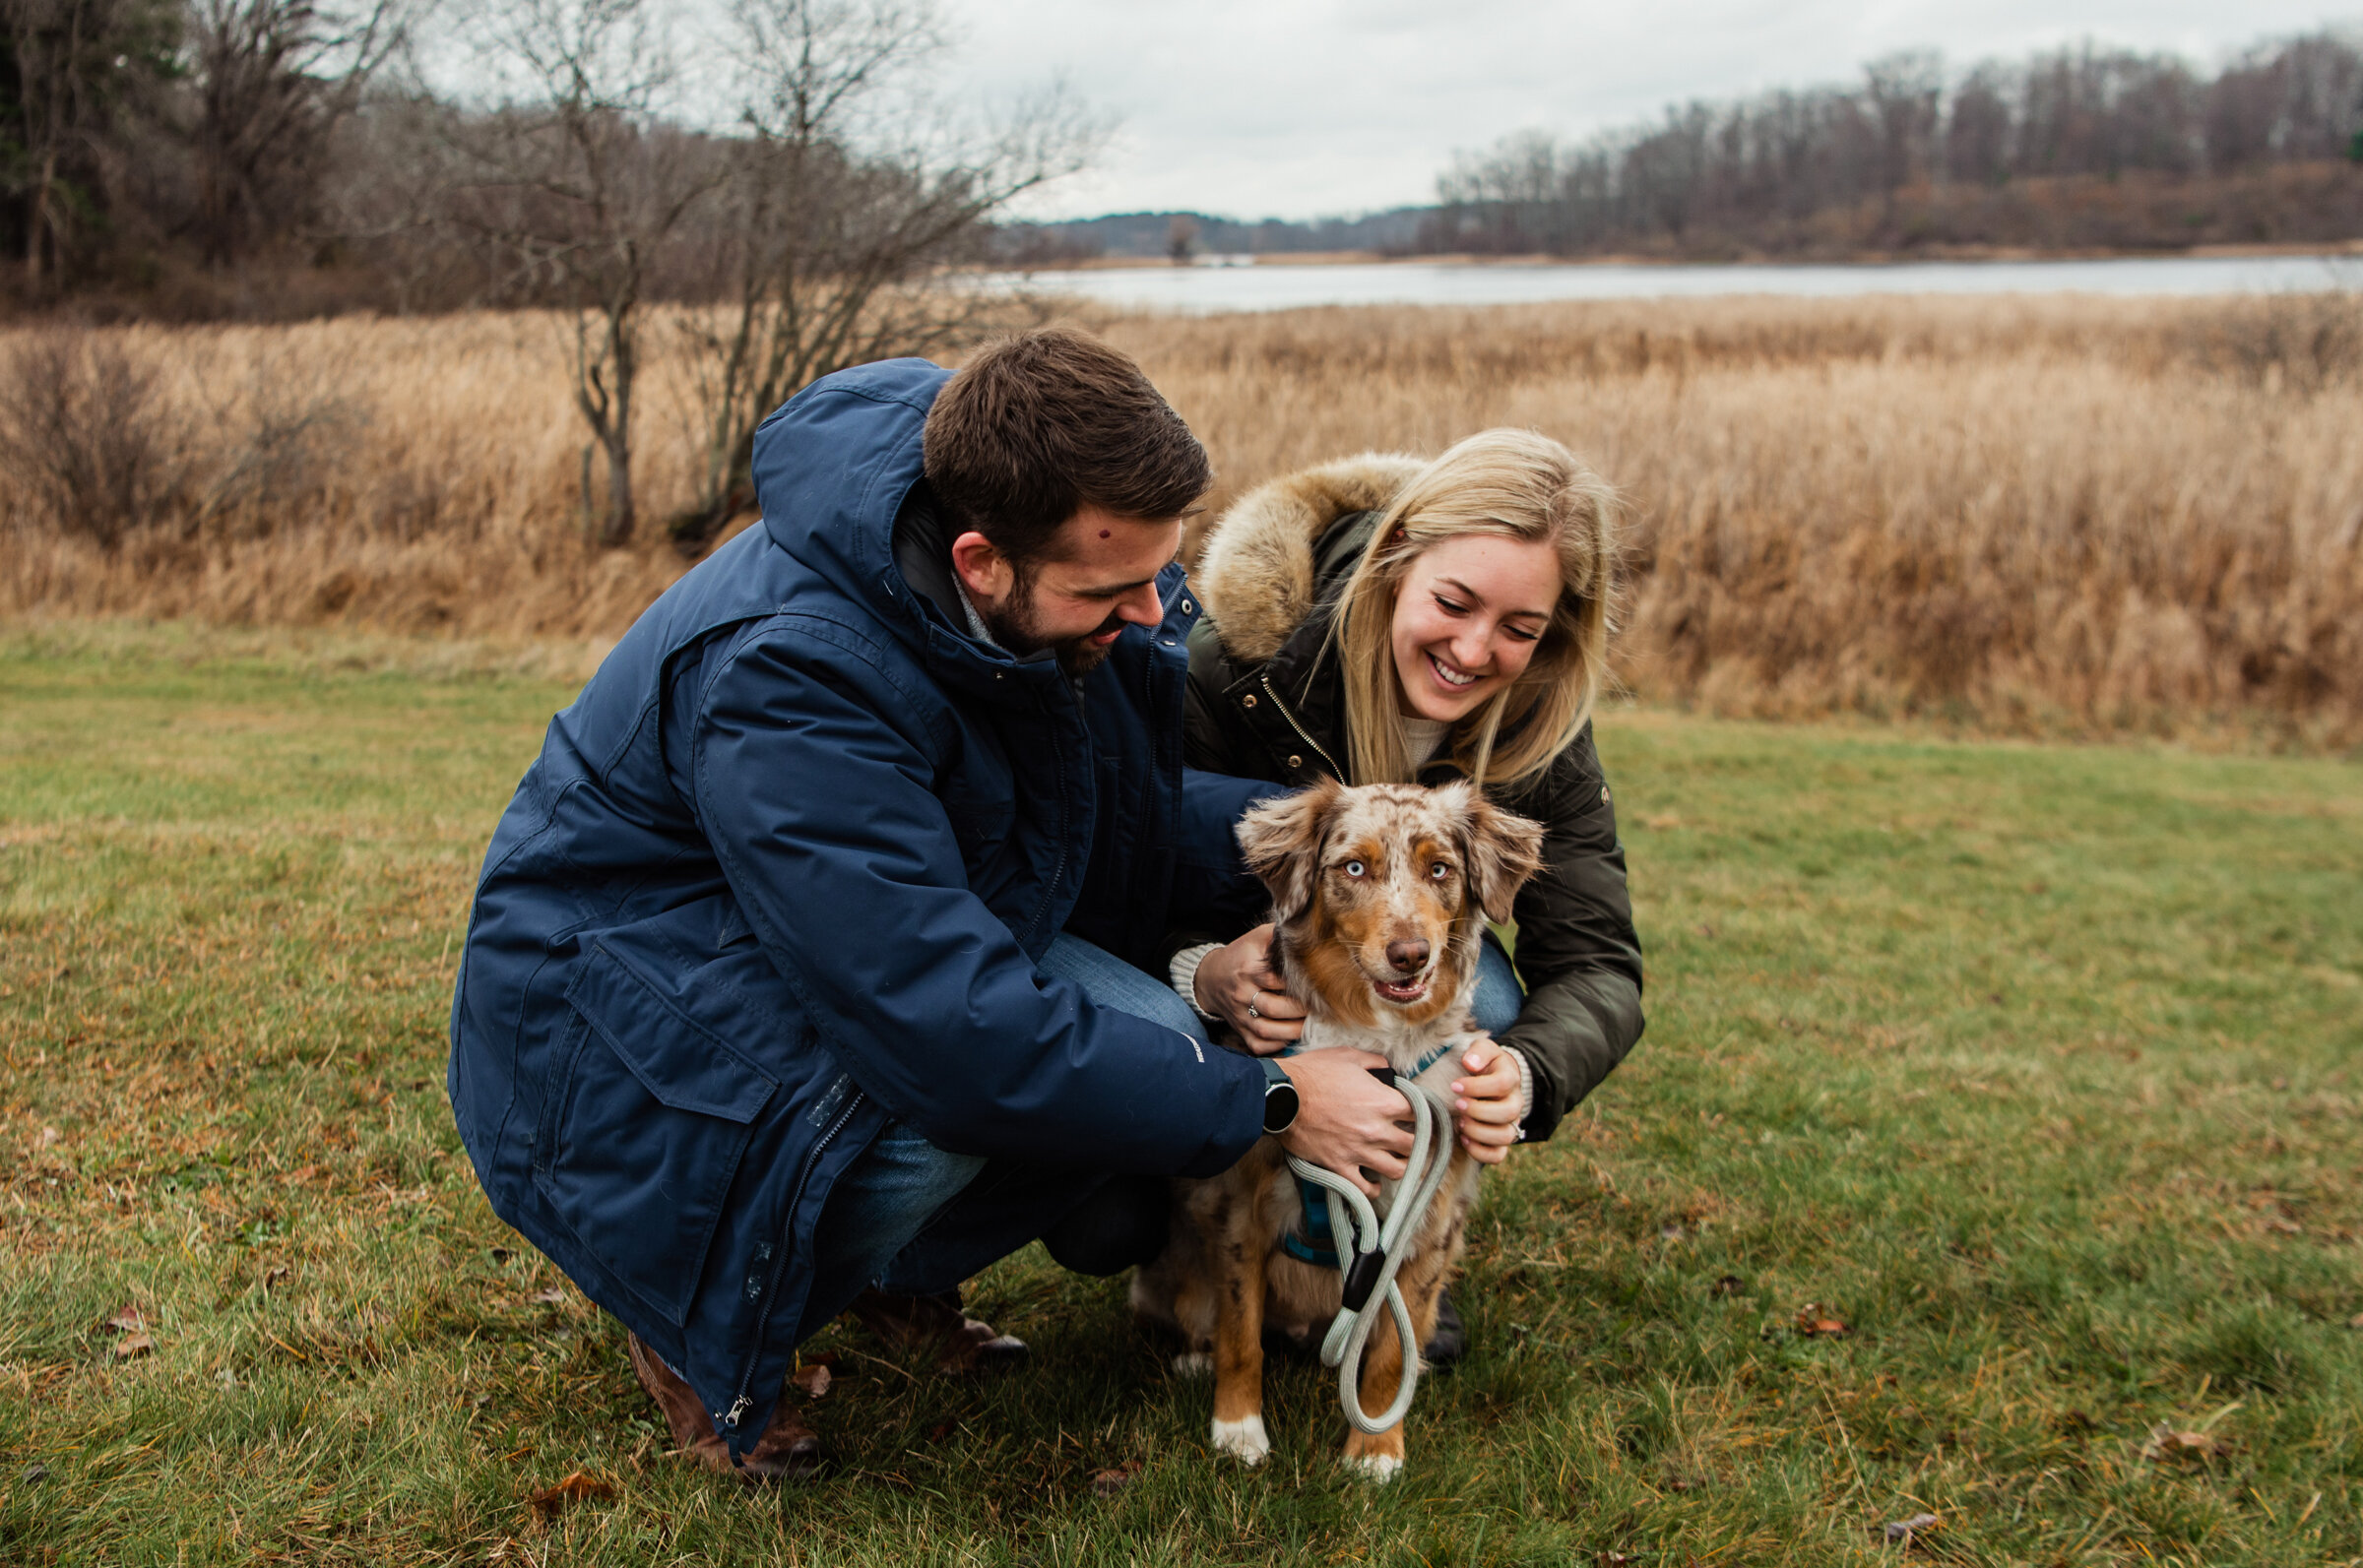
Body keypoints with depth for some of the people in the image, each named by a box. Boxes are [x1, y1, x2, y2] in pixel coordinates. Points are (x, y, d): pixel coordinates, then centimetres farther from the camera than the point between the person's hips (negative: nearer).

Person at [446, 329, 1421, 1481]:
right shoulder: (786, 674, -37)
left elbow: (1128, 809, 3)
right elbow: (961, 1039, -39)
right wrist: (1270, 1105, -30)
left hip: (906, 937, 7)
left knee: (1151, 1037, -15)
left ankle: (896, 1269, 11)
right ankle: (691, 1322, -3)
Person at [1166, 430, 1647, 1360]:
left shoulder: (1537, 726, -22)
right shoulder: (1237, 652, -32)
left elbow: (1598, 968, -25)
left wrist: (1524, 1073, -49)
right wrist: (1204, 974, -51)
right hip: (1227, 939, -3)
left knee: (1481, 1012, -31)